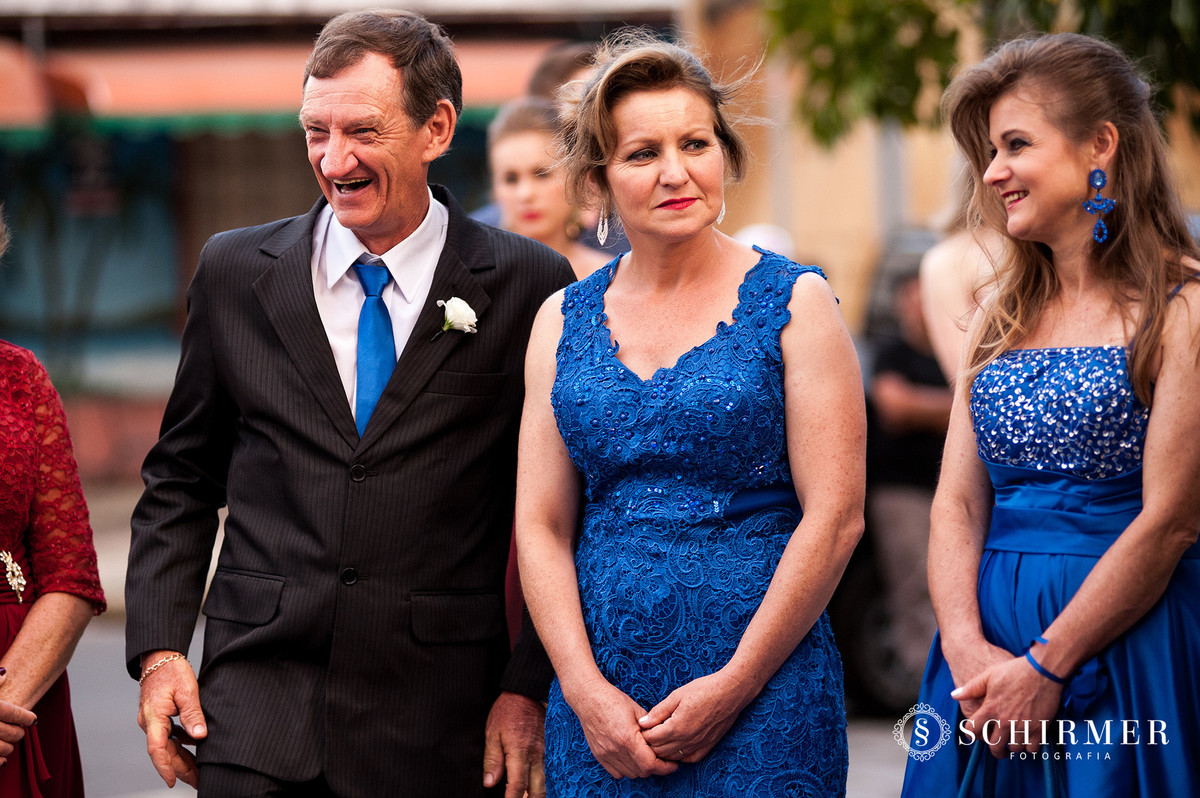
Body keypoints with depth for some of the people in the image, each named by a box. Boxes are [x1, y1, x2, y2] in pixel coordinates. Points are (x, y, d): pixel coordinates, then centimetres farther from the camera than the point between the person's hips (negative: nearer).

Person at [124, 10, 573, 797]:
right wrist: (159, 649, 3)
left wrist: (529, 688, -3)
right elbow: (181, 479, 13)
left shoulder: (528, 287, -1)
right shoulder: (235, 273, 7)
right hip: (258, 696, 2)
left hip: (434, 731, -1)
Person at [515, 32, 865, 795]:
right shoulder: (561, 322, 9)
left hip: (764, 696, -3)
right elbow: (540, 525, 6)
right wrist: (586, 689, -7)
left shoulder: (795, 303, -1)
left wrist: (733, 686, -11)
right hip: (597, 700, 3)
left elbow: (836, 516, -6)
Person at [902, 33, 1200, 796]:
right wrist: (967, 648, -10)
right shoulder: (1003, 316, 13)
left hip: (1124, 643, -6)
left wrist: (1045, 669, -14)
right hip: (988, 653, 6)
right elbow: (957, 502, 7)